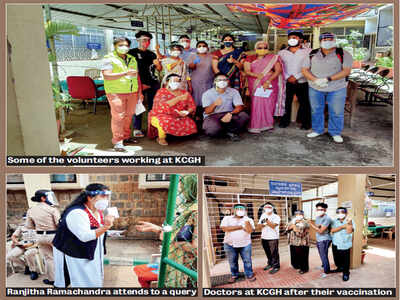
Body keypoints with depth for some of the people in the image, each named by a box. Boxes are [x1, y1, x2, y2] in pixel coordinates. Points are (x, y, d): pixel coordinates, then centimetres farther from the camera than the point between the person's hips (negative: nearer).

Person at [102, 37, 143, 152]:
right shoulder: (109, 59, -3)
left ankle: (126, 137, 23)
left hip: (132, 92, 6)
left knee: (128, 115, 9)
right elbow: (107, 76, -16)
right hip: (116, 93, -6)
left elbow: (137, 76, 22)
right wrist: (125, 73, -22)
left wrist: (140, 92, 17)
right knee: (118, 116, -8)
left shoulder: (132, 59, 17)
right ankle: (117, 141, -3)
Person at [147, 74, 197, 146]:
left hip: (178, 118, 6)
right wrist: (179, 98, -32)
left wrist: (186, 112, -19)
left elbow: (192, 106, 4)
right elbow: (163, 105, -26)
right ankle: (161, 138, -9)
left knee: (191, 125, -18)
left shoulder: (185, 93, 6)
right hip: (159, 117, -5)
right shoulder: (162, 92, -8)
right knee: (167, 122, -39)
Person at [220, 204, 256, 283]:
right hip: (230, 244, 0)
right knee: (232, 261, 9)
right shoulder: (227, 218, 3)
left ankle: (249, 275, 20)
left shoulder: (249, 220, 5)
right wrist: (240, 226, -10)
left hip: (245, 244, 0)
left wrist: (246, 221, -20)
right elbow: (224, 228, -14)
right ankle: (234, 275, 27)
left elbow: (250, 230, -9)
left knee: (247, 260, 3)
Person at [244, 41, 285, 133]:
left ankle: (266, 124, 6)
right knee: (256, 104, -5)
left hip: (269, 85, -1)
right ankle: (255, 126, 0)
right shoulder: (250, 58, 10)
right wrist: (257, 75, -20)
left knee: (268, 104, -5)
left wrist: (268, 81, -15)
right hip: (255, 85, 1)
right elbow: (247, 71, 0)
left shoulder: (273, 58, 5)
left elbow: (278, 70, -3)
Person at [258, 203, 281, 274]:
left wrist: (266, 220, -25)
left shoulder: (276, 217, -6)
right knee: (268, 253, 15)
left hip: (273, 238, -5)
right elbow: (259, 225, 12)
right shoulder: (263, 216, 12)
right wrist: (263, 224, -9)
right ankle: (270, 264, 30)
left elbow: (273, 226, -18)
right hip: (264, 237, 6)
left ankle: (276, 266, 8)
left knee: (274, 253, -3)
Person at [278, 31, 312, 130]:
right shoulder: (282, 53, 10)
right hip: (287, 83, 2)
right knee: (286, 103, 5)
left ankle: (306, 123, 16)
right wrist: (287, 77, -10)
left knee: (304, 103, 3)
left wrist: (296, 76, -14)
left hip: (302, 83, -2)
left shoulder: (308, 52, 1)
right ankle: (285, 121, 20)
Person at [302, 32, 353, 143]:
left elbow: (346, 71, -13)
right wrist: (315, 80, -16)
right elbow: (305, 70, 1)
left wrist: (327, 79, -22)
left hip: (337, 89, -2)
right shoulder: (312, 54, 3)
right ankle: (317, 130, 27)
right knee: (316, 110, 11)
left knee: (336, 112, 3)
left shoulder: (343, 54, -6)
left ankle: (335, 133, 18)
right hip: (315, 88, 2)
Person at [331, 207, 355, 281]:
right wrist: (342, 226, -18)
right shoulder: (335, 221, 4)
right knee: (336, 258, 18)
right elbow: (332, 230, -11)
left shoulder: (350, 221, -6)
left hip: (345, 245, -4)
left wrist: (349, 224, -32)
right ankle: (340, 268, 43)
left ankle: (346, 273, 18)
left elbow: (349, 231, -18)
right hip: (335, 244, 4)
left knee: (345, 260, 0)